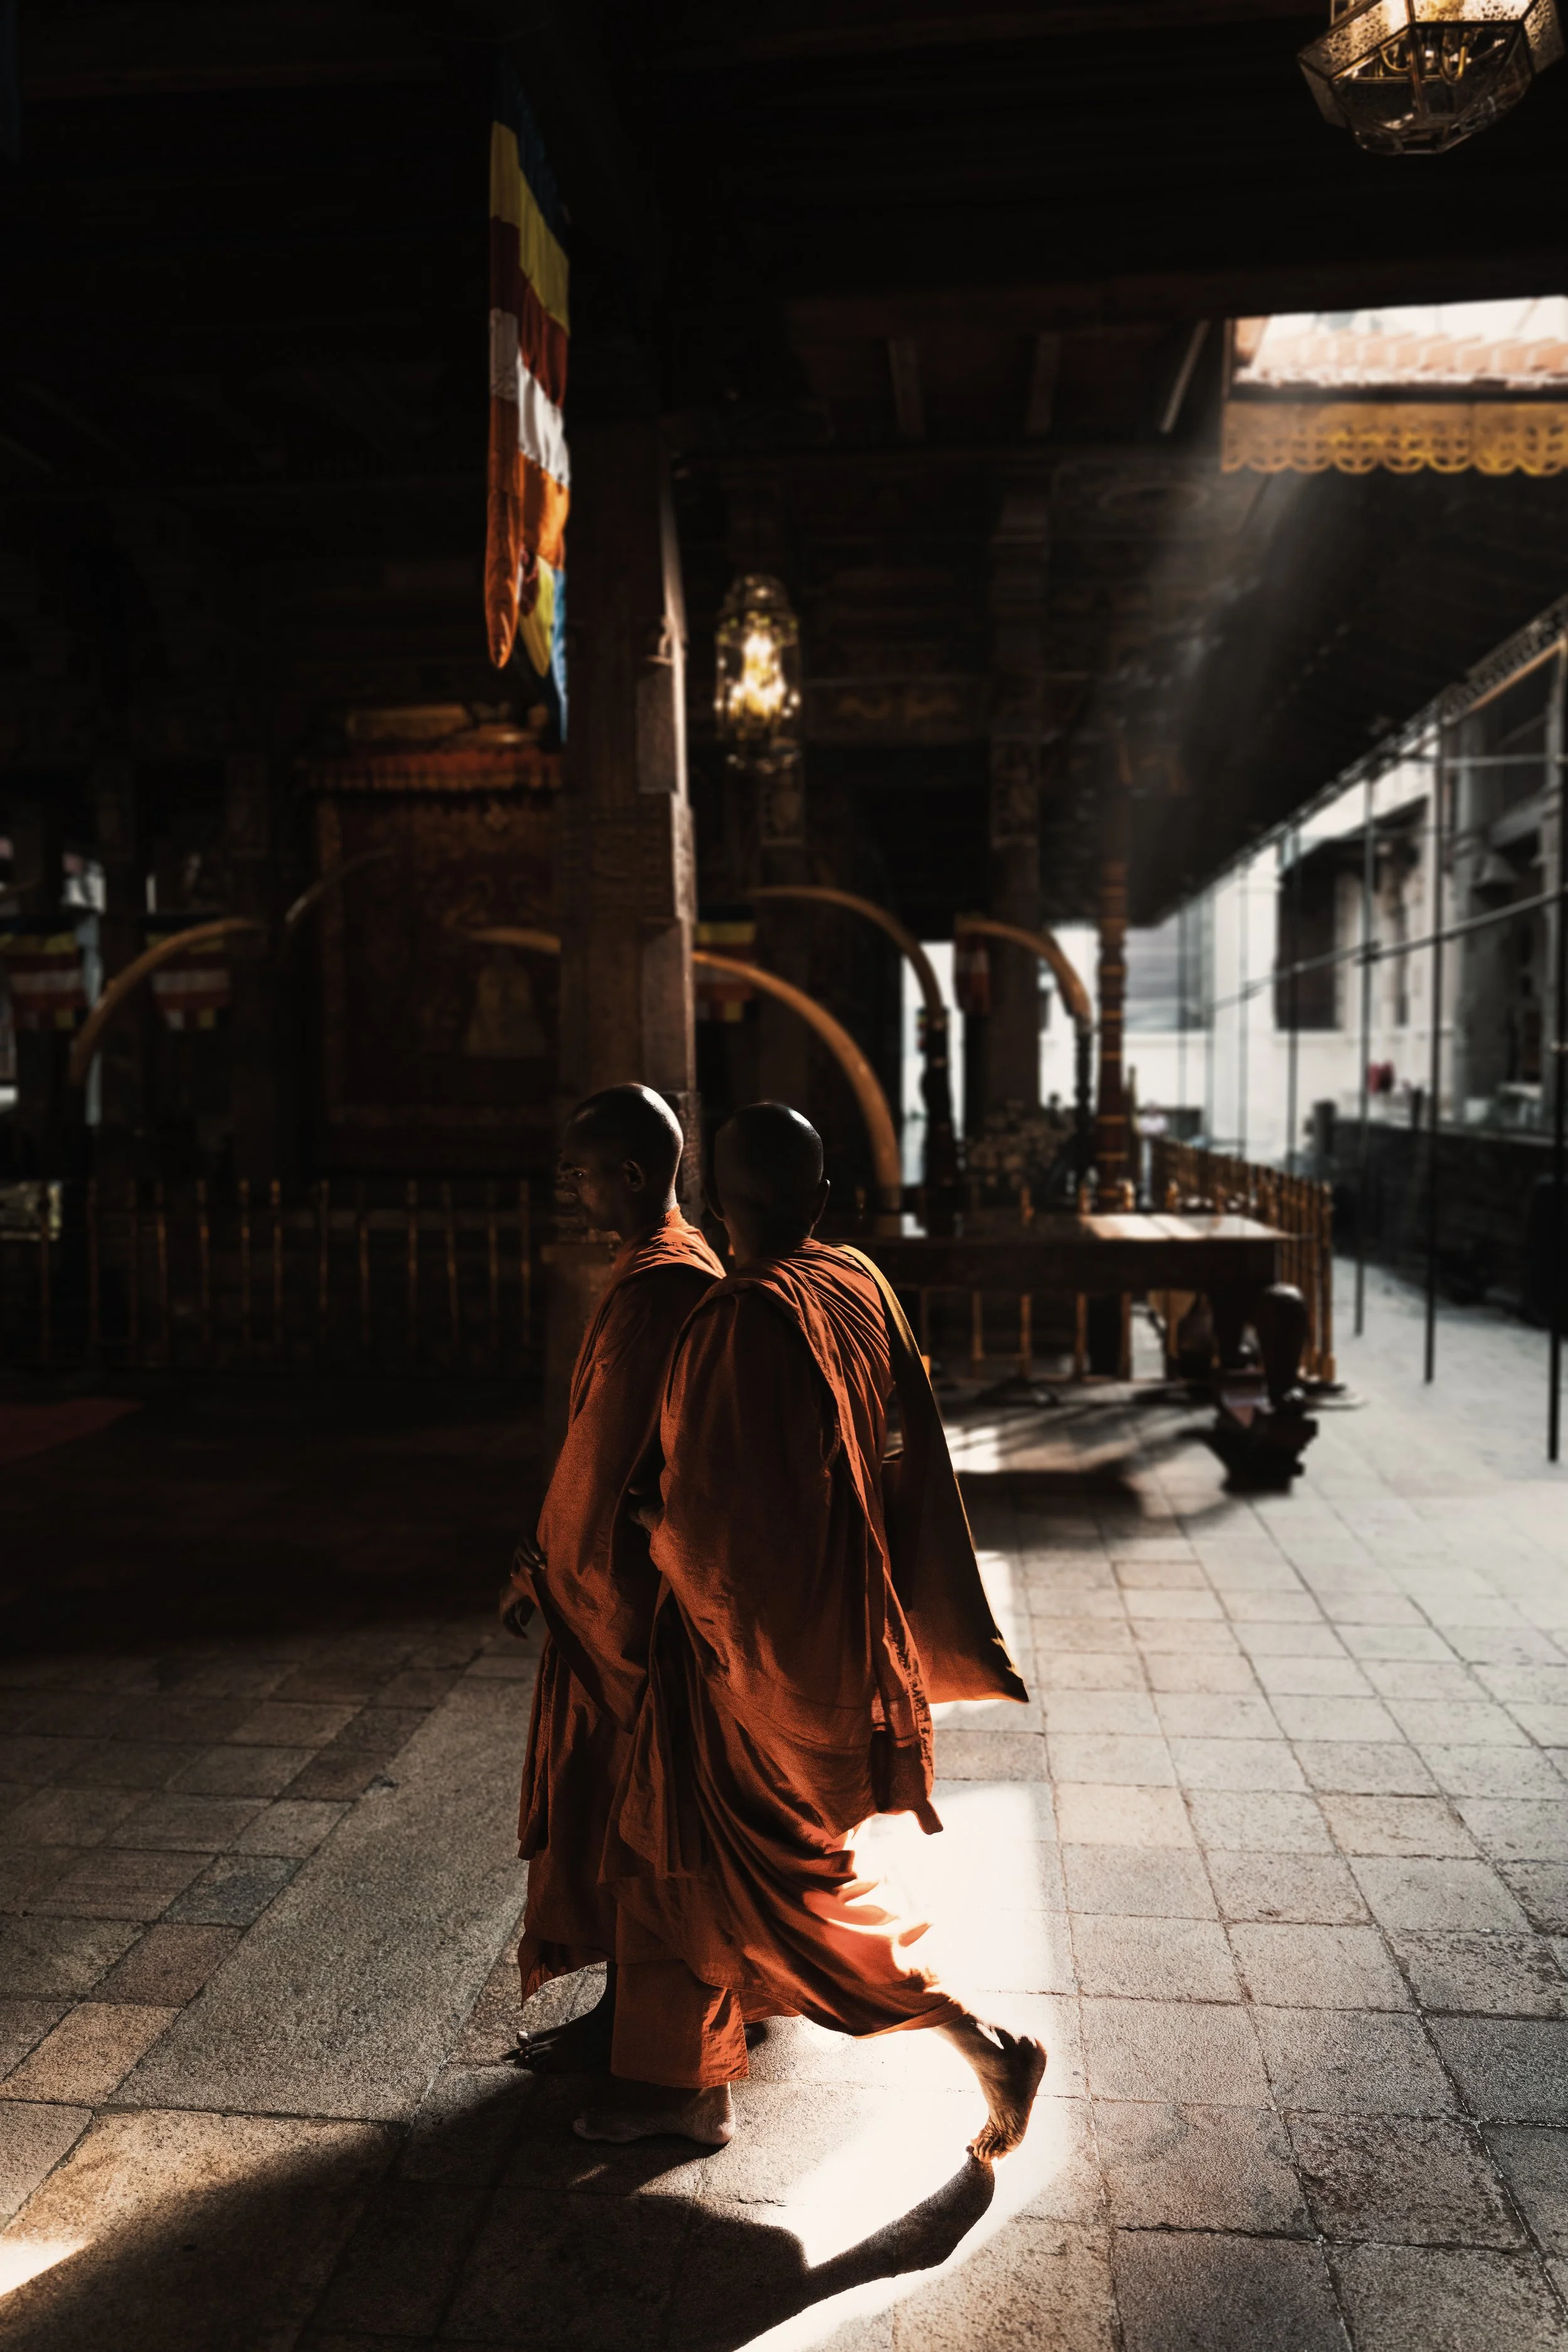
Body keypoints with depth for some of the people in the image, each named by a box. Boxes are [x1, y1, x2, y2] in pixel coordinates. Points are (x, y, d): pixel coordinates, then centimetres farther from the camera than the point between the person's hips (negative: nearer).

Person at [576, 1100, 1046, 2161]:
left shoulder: (738, 1320, -25)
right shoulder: (860, 1287, -1)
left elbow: (713, 1513, -24)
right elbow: (910, 1457, 7)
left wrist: (656, 1528, -3)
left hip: (756, 1637, -9)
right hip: (836, 1622, 9)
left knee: (787, 1882, 9)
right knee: (677, 1839, 22)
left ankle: (991, 2047, 16)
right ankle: (682, 2077, 37)